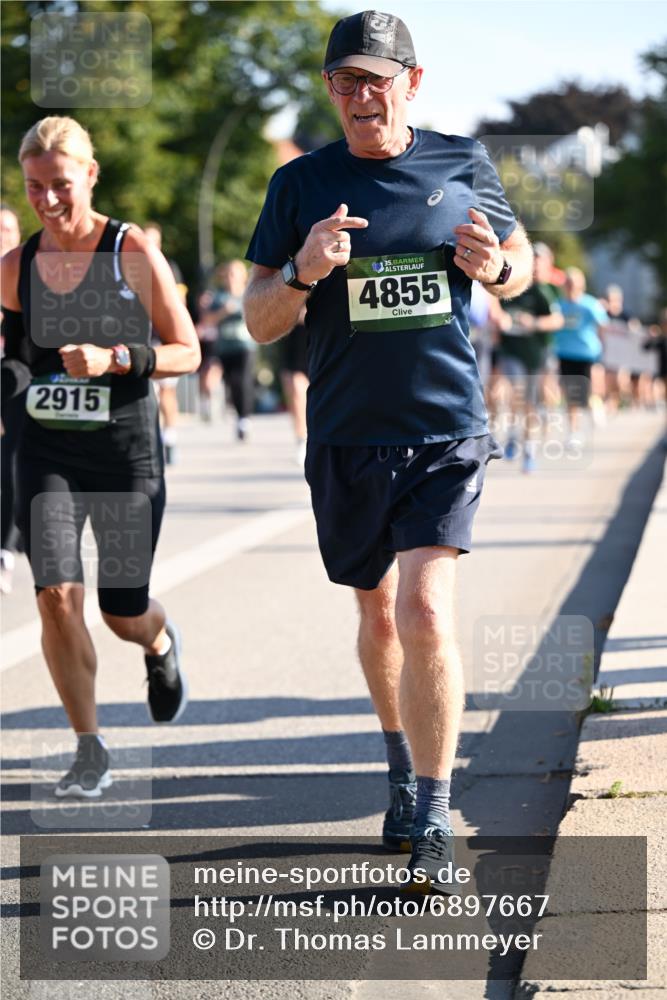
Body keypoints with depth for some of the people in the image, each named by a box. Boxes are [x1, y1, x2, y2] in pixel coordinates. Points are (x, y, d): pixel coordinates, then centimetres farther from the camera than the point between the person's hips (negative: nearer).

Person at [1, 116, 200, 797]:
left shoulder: (133, 253, -7)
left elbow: (187, 353, -4)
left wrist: (115, 359, -19)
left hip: (126, 453, -2)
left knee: (124, 614, 4)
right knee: (56, 596, -14)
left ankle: (161, 645, 44)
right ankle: (90, 752, 2)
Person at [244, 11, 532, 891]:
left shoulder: (463, 165, 2)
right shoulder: (302, 184, 1)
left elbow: (521, 265, 16)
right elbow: (259, 322, 2)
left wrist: (495, 268, -8)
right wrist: (303, 272, -19)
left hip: (448, 431, -2)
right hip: (347, 439, 2)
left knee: (426, 611, -16)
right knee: (377, 612, 16)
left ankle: (433, 821, -9)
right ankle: (403, 767, 40)